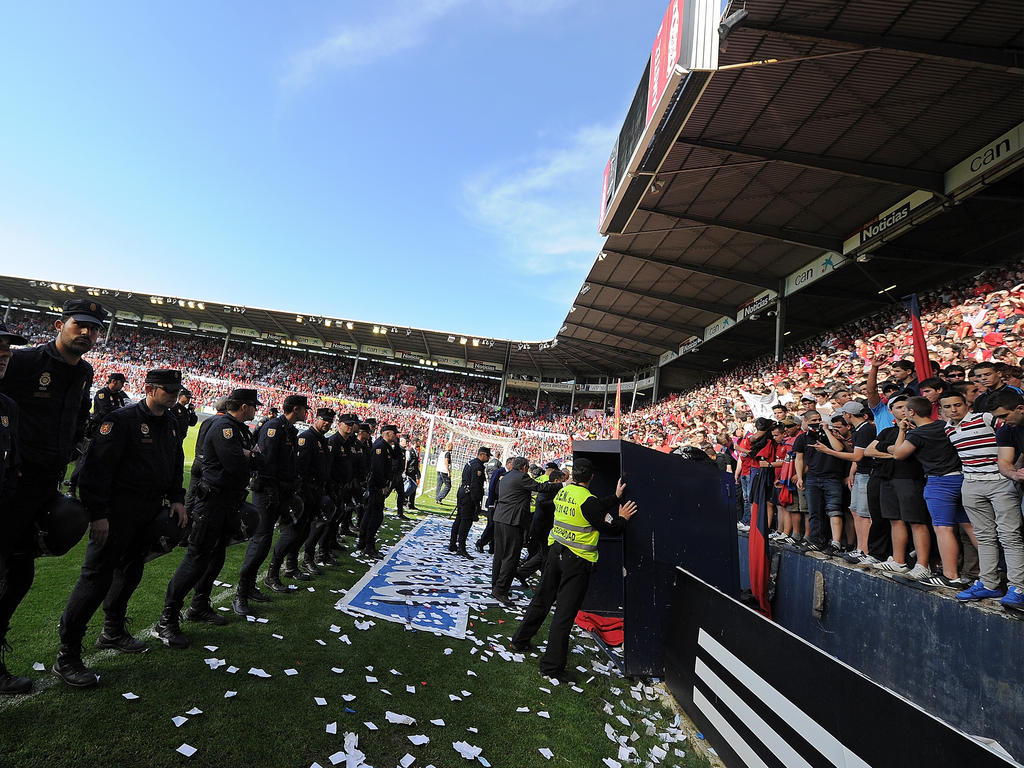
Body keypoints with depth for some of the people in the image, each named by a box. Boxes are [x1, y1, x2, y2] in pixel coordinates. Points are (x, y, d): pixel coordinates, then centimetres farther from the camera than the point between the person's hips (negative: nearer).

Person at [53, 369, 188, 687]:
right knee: (97, 577, -5)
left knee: (130, 572, 18)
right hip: (117, 512, -8)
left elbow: (176, 465, 20)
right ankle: (66, 657, 7)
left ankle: (113, 633, 36)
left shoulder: (171, 424, 11)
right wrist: (98, 514, -20)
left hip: (149, 514, 8)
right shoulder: (122, 419, -14)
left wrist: (177, 499, 11)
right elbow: (98, 467, -18)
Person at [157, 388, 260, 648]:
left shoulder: (241, 429, 14)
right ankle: (167, 621, 3)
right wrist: (249, 455, -8)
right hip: (213, 500, -10)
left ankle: (199, 607, 32)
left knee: (216, 557, 17)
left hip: (229, 504, 10)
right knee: (197, 557, -7)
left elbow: (249, 461, 13)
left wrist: (245, 456, -8)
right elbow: (235, 463, -27)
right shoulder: (223, 426, -17)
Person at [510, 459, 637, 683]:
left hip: (556, 552, 7)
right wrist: (622, 518, 6)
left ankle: (520, 640, 35)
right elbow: (606, 527, -11)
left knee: (541, 601, 21)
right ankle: (552, 665, 9)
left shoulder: (563, 492, 3)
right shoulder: (587, 500, -19)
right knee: (565, 613, 1)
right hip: (577, 560, -7)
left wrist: (615, 497, 15)